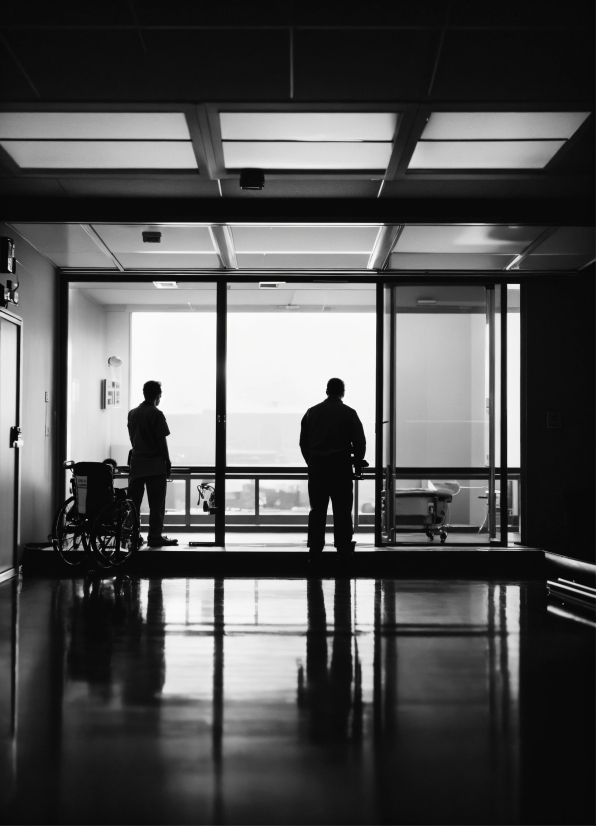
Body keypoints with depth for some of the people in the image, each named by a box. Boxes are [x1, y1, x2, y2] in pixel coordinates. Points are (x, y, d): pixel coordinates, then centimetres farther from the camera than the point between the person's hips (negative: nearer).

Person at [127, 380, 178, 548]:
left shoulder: (132, 413, 10)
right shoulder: (156, 414, -10)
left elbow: (132, 438, 13)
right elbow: (162, 441, -11)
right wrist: (168, 462, -3)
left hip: (136, 462, 6)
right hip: (155, 464, -6)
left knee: (133, 501, 9)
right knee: (156, 503, -1)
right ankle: (155, 537, -2)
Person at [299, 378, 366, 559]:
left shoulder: (312, 412, 7)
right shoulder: (349, 413, -1)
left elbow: (303, 442, 9)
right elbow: (359, 442, -4)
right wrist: (357, 462, 11)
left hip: (316, 465, 3)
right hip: (341, 466, -2)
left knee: (317, 510, 6)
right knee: (342, 511, 3)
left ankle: (314, 551, 4)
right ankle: (343, 549, 4)